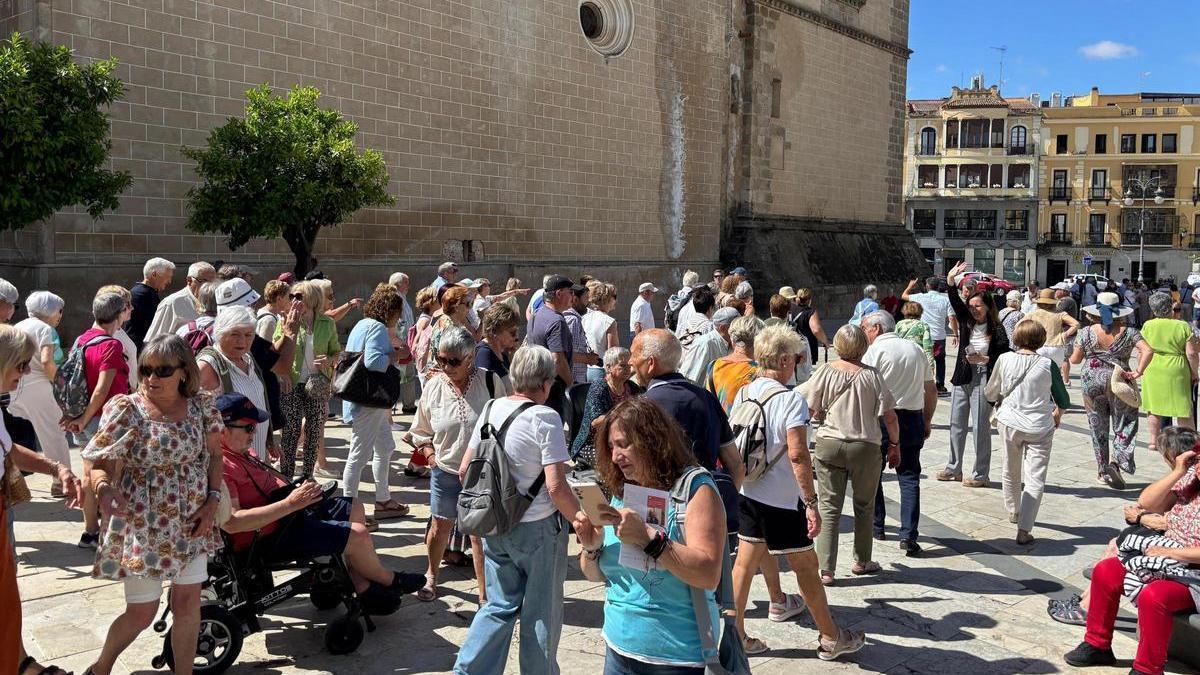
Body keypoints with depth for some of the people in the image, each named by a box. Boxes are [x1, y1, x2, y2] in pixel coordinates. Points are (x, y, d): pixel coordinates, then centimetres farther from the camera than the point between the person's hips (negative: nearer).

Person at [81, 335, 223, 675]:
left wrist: (213, 499, -5)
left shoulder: (201, 406, -4)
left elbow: (214, 454, 7)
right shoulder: (125, 409, -13)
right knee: (142, 612, 5)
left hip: (192, 522, 3)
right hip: (143, 525, -3)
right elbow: (98, 464, -11)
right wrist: (103, 489, -33)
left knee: (188, 602, 6)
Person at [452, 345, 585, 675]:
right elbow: (555, 486, -22)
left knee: (499, 605, 18)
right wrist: (577, 516, -8)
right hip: (538, 528, -5)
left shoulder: (491, 409, 1)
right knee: (541, 613, 12)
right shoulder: (545, 418, -17)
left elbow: (465, 471, 7)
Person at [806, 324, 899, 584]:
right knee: (864, 506, 18)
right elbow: (889, 416, -7)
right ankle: (862, 561, 31)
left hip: (829, 444, 0)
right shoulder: (871, 375, -9)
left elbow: (814, 412, 0)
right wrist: (894, 444, 7)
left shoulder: (825, 372, -6)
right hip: (866, 447, 0)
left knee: (829, 508, 5)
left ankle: (826, 569, 0)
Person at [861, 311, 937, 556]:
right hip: (913, 419, 4)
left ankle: (876, 526, 22)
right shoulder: (917, 349, 11)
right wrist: (927, 421, 23)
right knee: (909, 477, 5)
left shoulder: (875, 350, -6)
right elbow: (932, 391, 15)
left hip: (881, 418, -4)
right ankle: (909, 535, -3)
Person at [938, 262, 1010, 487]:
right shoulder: (966, 322, 5)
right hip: (962, 378, 5)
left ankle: (980, 474, 9)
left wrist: (985, 359, -19)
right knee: (956, 424, 13)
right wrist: (951, 281, -21)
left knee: (980, 427, 0)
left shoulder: (996, 330, -6)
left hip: (983, 381, -5)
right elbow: (955, 302, -8)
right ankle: (954, 468, 25)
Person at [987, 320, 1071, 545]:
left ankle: (1013, 512, 43)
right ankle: (1024, 529, -8)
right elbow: (1064, 401, 0)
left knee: (1011, 471, 22)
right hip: (1040, 427, -2)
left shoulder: (1004, 359, -8)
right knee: (1035, 479, 1)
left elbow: (991, 393, 4)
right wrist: (1058, 415, 22)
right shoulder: (1047, 365, -10)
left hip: (1009, 422, 2)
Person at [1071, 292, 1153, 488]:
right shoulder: (1129, 332, -4)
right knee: (1124, 426, 9)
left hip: (1091, 383, 1)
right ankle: (1116, 461, -12)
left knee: (1098, 428, 12)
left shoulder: (1086, 332, -3)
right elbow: (1148, 350, -16)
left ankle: (1103, 471, 18)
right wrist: (1138, 372, -11)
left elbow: (1075, 359, 1)